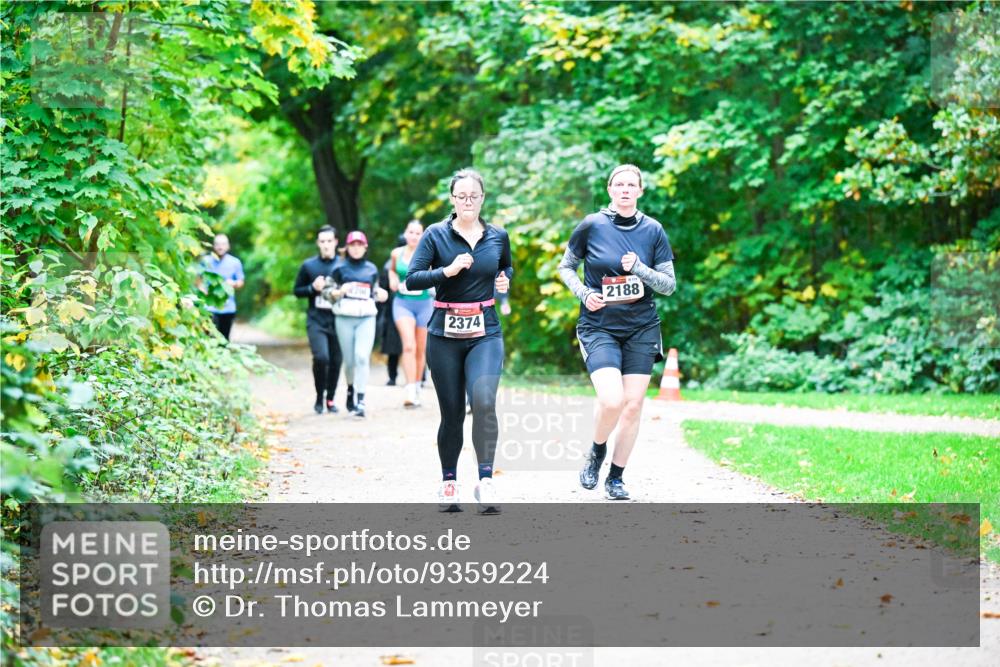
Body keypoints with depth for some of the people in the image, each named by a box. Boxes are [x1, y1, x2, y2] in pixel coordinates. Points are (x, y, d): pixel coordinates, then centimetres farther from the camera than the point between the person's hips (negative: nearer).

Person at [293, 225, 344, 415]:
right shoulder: (308, 265, 6)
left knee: (336, 360, 3)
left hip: (338, 320, 1)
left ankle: (330, 399, 20)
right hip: (316, 320, -1)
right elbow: (297, 291, 12)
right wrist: (313, 288, -6)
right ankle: (319, 399, 1)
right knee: (321, 357, -16)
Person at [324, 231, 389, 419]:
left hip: (366, 318, 0)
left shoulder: (372, 269, 12)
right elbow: (327, 292, 5)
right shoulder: (340, 268, 5)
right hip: (345, 318, 0)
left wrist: (381, 295, 2)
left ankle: (360, 401, -17)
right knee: (349, 360, 5)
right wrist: (339, 292, -15)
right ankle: (351, 389, 34)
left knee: (362, 357, -15)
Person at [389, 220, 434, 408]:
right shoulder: (397, 253, 3)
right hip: (403, 303, 0)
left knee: (421, 350, 11)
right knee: (409, 346, -18)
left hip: (424, 303, 0)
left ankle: (417, 388, 28)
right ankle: (410, 392, -24)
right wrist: (393, 279, 3)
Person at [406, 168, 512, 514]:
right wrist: (447, 270, -21)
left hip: (485, 333, 1)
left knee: (484, 401, -21)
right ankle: (448, 483, 21)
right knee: (452, 413, 4)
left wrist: (505, 280, 5)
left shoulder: (498, 236, 7)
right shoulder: (436, 235, -1)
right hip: (445, 334, -1)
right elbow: (412, 280, -8)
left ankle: (486, 481, -19)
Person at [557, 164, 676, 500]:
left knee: (633, 405, 1)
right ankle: (597, 451, 11)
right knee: (611, 400, -20)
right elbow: (565, 267, 9)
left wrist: (639, 269, -14)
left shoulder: (653, 231, 1)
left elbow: (670, 284, 3)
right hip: (599, 326, -3)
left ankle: (616, 477, 16)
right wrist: (584, 293, -9)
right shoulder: (591, 226, -3)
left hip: (641, 328, 3)